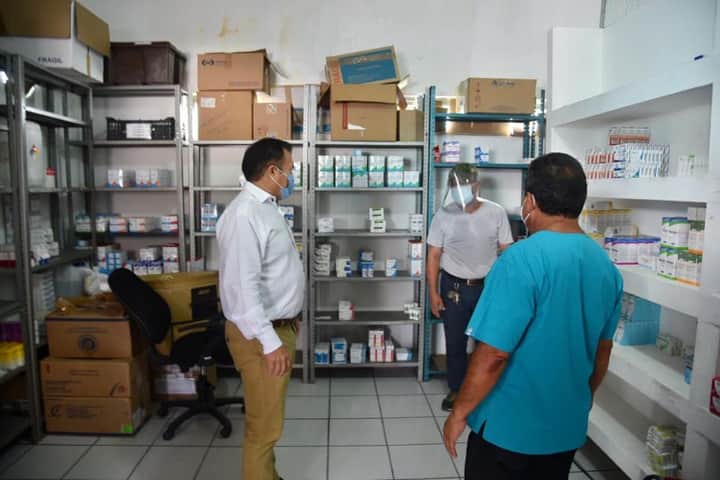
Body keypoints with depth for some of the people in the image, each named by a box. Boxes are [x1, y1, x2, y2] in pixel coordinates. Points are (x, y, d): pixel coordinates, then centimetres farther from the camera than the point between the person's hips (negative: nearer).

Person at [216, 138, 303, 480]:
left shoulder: (267, 207, 10)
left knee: (270, 418, 23)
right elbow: (242, 285, -28)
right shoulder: (245, 214, -22)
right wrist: (269, 342, -27)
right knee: (264, 425, 5)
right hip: (261, 335, -10)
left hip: (280, 325, 10)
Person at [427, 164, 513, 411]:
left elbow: (507, 253, -2)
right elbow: (434, 256, -3)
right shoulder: (443, 216, -6)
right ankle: (456, 389, 31)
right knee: (455, 342, 11)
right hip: (454, 288, 0)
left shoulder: (496, 213, -6)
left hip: (489, 286, 0)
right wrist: (433, 293, -6)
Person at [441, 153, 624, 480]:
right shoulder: (606, 265, -1)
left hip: (509, 426, -6)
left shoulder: (522, 260, -25)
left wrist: (458, 413, -11)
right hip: (568, 426, 7)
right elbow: (603, 352, 9)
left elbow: (493, 355, -25)